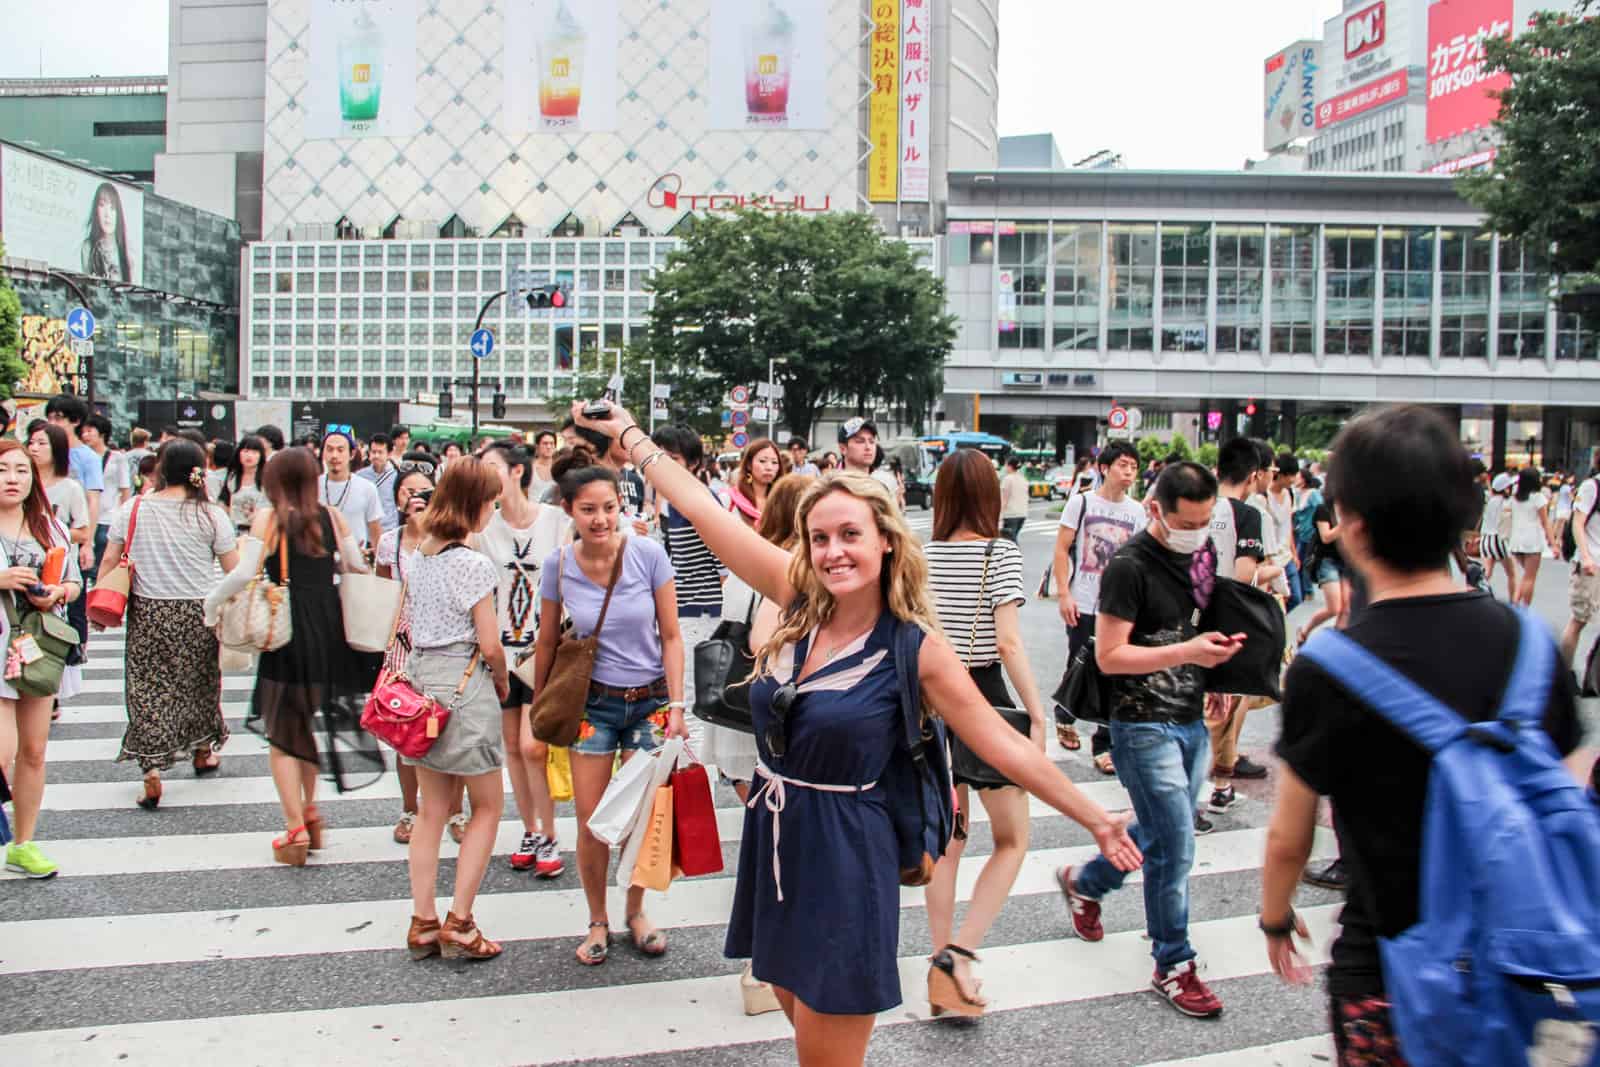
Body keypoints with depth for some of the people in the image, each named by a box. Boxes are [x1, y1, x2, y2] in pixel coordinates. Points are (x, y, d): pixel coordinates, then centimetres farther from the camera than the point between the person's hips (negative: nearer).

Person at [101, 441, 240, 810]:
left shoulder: (132, 509, -1)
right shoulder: (210, 515, -7)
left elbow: (108, 562, 3)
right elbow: (234, 571, -5)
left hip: (147, 613, 0)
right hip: (197, 614, 0)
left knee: (147, 689, 4)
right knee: (200, 682, 18)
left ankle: (151, 769, -6)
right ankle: (202, 752, 36)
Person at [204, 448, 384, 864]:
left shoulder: (268, 518, -5)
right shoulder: (332, 517, 5)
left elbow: (243, 573, -12)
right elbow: (358, 568, 10)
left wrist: (211, 604, 3)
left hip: (289, 631, -4)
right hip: (329, 628, 4)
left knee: (282, 733, 3)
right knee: (309, 721, 21)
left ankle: (296, 829, -1)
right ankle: (309, 811, 29)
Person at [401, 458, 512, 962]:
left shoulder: (420, 556, 8)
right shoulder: (473, 563, -14)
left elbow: (412, 624, 12)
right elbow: (490, 644, -13)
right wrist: (503, 681, 5)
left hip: (420, 677, 7)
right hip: (464, 683, -7)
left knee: (431, 809, 14)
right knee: (488, 805, 7)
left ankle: (422, 922, 17)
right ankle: (459, 924, 5)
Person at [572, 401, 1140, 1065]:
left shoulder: (913, 647, -14)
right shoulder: (798, 596, -4)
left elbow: (1004, 746, -9)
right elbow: (701, 509, -2)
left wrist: (1096, 820, -8)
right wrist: (630, 435, 0)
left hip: (843, 854, -5)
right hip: (772, 836, 5)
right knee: (797, 1004, 21)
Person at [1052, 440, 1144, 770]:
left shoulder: (1137, 511, 6)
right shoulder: (1081, 502, -3)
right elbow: (1061, 550, -3)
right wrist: (1065, 594, -10)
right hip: (1083, 605, -2)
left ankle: (1104, 745, 8)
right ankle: (1064, 717, 38)